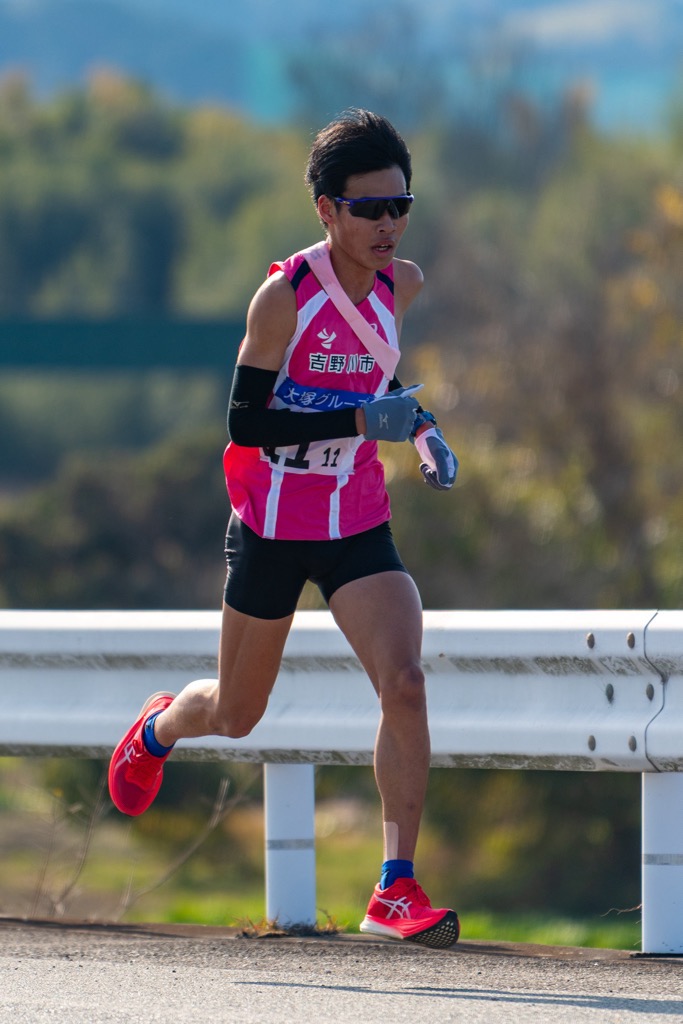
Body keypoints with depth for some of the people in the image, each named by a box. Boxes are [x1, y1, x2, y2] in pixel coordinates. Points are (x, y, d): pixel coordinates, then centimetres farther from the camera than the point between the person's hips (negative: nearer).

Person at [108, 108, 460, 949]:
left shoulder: (401, 284, -2)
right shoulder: (283, 296, -19)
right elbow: (246, 421, -21)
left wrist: (424, 431, 4)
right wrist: (363, 421, -30)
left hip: (359, 530, 3)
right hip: (272, 528, -3)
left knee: (404, 683, -20)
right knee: (236, 715, 13)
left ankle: (396, 888, -16)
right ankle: (159, 728, 52)